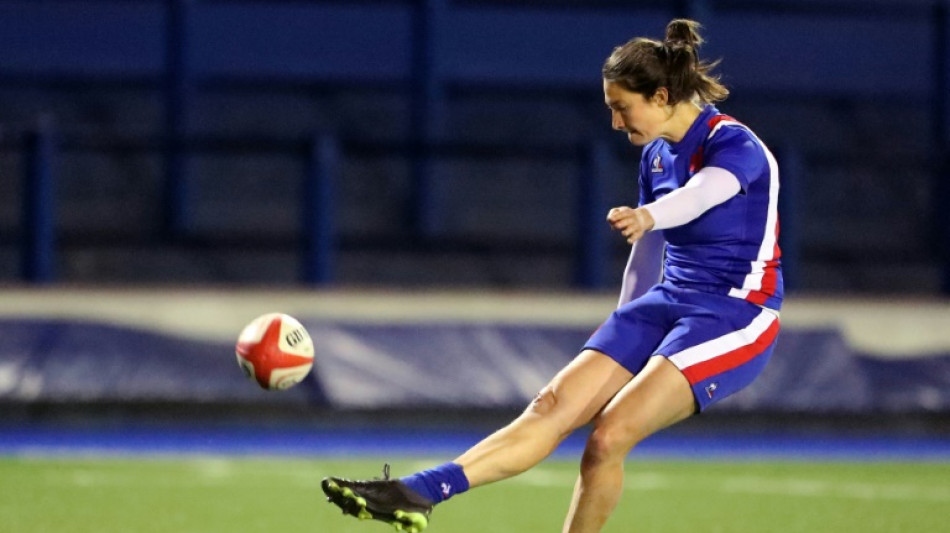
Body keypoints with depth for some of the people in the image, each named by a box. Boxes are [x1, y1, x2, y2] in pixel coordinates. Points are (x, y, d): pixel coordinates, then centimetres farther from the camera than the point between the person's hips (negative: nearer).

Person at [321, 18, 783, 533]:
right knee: (553, 406, -10)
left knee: (609, 435, -21)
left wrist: (647, 216, -59)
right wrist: (622, 337, 26)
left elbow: (699, 194, -39)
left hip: (734, 317, -7)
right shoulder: (656, 156, 10)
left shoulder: (734, 145, -16)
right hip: (666, 303, 7)